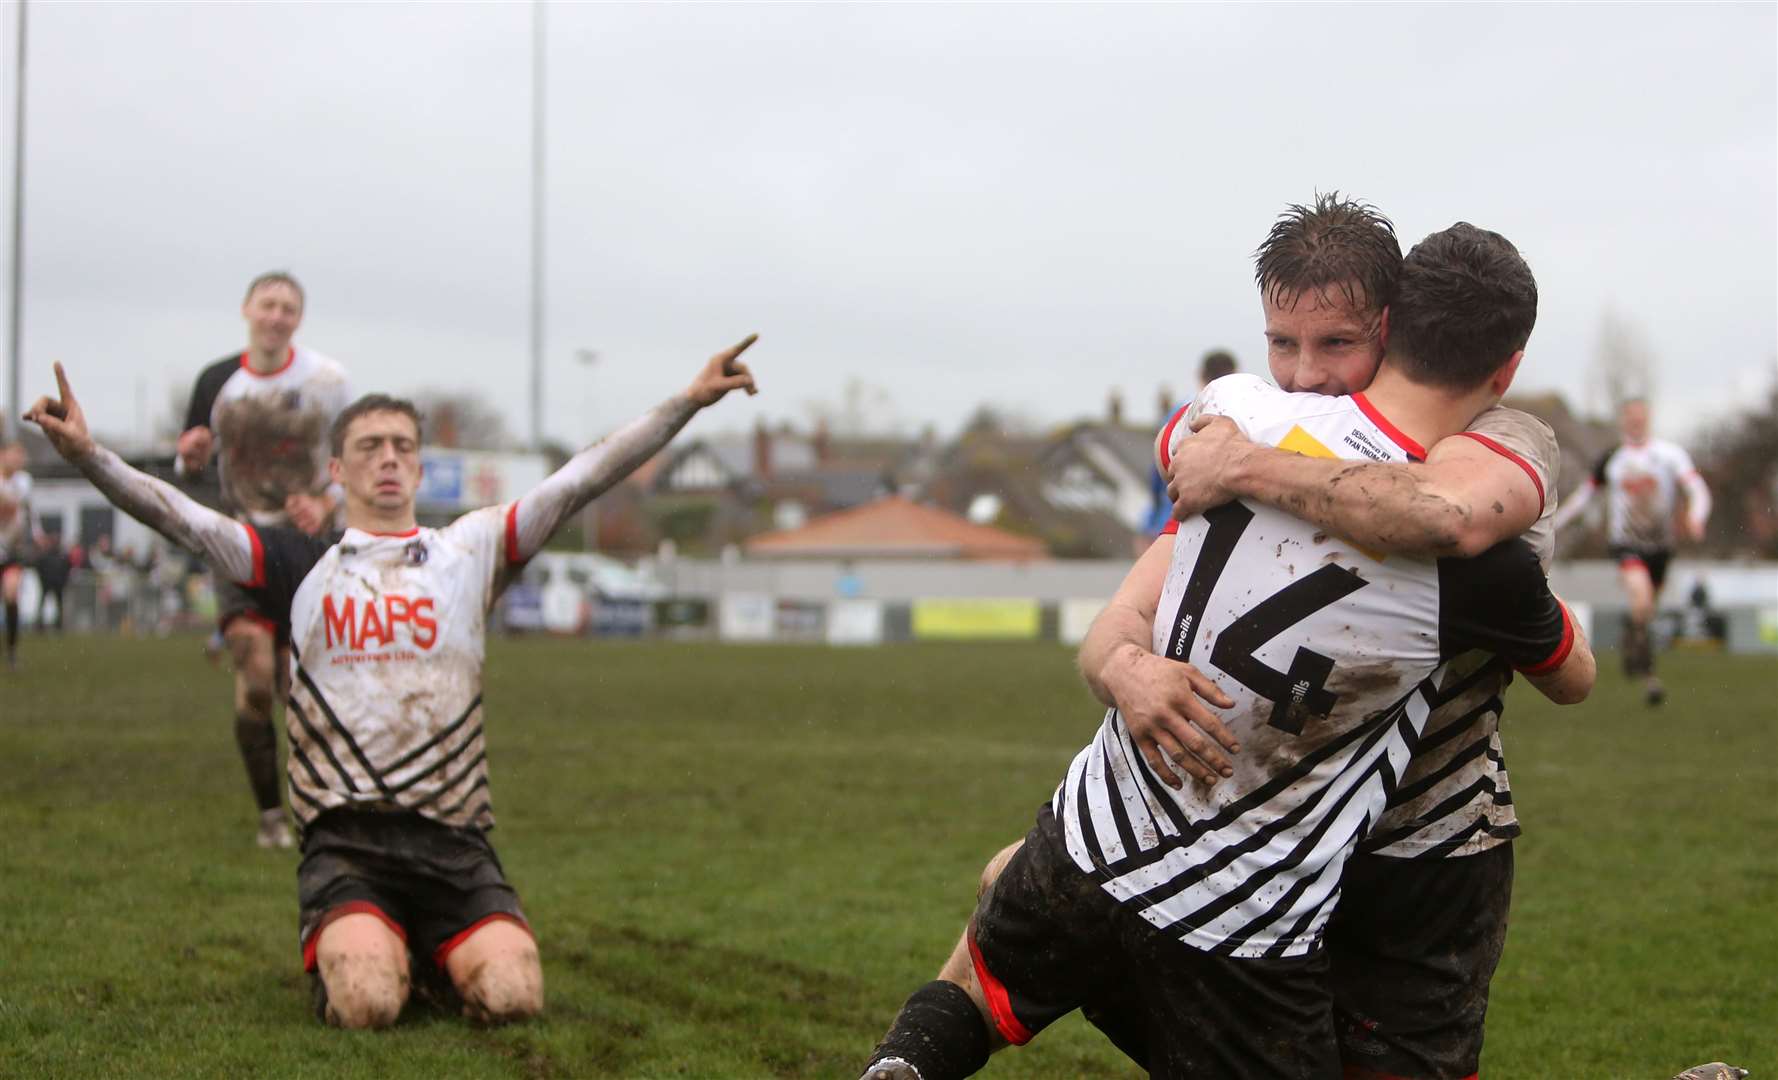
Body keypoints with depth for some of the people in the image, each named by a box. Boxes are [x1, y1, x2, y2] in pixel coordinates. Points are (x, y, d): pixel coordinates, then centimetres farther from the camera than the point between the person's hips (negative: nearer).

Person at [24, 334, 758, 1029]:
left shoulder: (471, 551, 13)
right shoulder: (299, 564, 12)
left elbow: (581, 481, 6)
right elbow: (181, 517, 2)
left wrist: (689, 401, -1)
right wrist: (84, 452, -14)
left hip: (456, 845, 2)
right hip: (345, 843, -1)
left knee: (513, 996, -21)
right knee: (366, 1003, -27)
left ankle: (441, 953, 15)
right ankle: (359, 951, 11)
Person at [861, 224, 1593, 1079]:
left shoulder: (1234, 415, -10)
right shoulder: (1484, 564, -17)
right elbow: (1574, 678, 8)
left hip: (1092, 840, 4)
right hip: (1242, 933, -3)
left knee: (970, 993, 29)